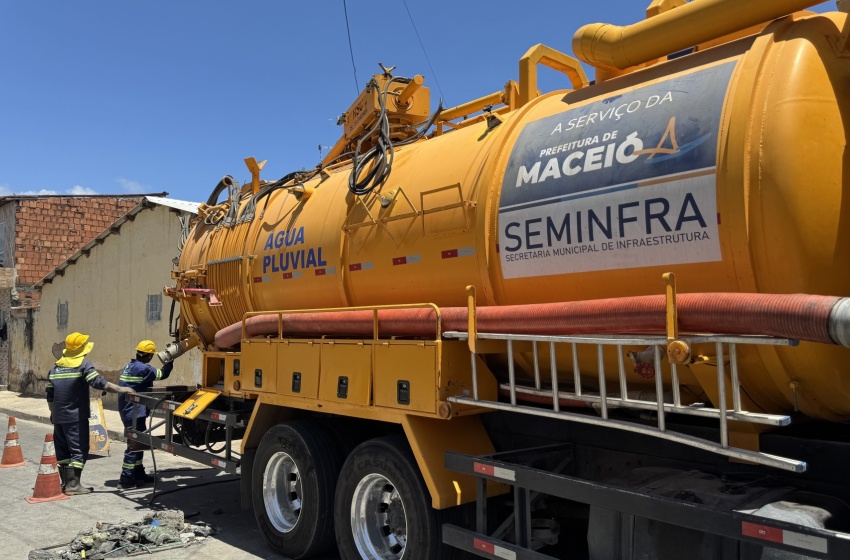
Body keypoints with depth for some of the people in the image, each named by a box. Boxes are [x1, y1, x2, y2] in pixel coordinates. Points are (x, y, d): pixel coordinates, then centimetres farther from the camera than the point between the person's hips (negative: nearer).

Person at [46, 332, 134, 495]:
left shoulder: (55, 367, 12)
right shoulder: (83, 364, -9)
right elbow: (98, 382, -22)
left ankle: (65, 483, 18)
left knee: (62, 450, 14)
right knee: (79, 450, -2)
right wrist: (121, 389, -23)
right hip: (76, 417, -7)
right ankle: (73, 484, -6)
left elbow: (50, 396, 16)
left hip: (58, 417, 7)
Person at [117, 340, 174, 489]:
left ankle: (138, 474, 27)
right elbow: (163, 374, -8)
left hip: (127, 410, 10)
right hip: (135, 411, -10)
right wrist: (170, 359, 3)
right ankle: (126, 480, -3)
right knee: (134, 444, -5)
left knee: (138, 441, 18)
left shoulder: (129, 367, 11)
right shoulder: (143, 368, -17)